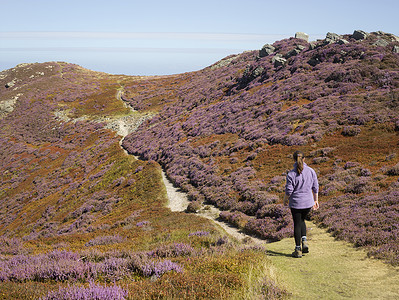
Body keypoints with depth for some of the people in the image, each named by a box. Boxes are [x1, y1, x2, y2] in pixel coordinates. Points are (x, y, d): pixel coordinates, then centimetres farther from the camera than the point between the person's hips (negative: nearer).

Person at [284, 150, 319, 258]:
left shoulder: (291, 174, -14)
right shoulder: (311, 171, -3)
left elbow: (289, 191, -11)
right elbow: (315, 188, 3)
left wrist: (285, 200, 7)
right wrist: (316, 200, 15)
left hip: (296, 203, -3)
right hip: (308, 202, 3)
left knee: (297, 224, 8)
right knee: (302, 220, 26)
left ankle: (298, 250, 12)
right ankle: (304, 241, 7)